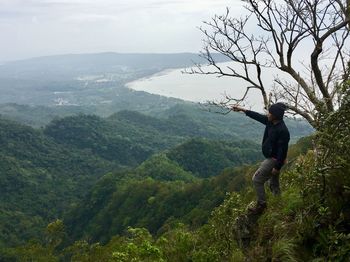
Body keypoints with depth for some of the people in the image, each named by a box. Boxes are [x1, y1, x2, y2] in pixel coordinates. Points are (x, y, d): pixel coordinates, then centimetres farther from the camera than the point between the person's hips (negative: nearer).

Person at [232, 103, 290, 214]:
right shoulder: (271, 122, -3)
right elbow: (258, 116, 11)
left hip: (274, 160, -9)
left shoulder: (282, 131, -28)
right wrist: (242, 109, 15)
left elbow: (283, 151, -26)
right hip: (271, 158, 9)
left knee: (257, 179, -2)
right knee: (274, 184, 18)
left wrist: (277, 167, -23)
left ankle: (261, 205, 8)